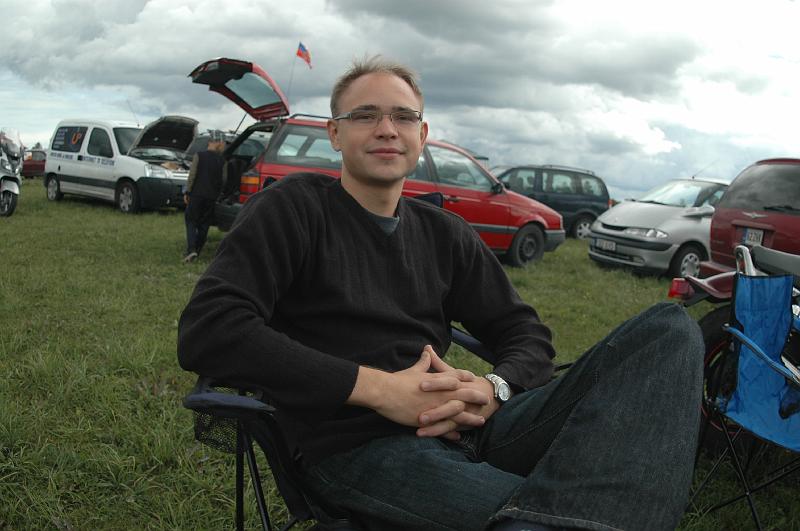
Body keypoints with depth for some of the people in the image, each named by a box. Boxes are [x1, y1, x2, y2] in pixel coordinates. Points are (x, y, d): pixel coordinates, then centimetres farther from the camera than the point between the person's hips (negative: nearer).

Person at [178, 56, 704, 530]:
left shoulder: (444, 233, 21)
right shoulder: (296, 208, 4)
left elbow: (525, 332, 21)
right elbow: (206, 331, -10)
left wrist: (493, 390, -6)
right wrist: (379, 388, -15)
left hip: (467, 429, 8)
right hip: (358, 448, -8)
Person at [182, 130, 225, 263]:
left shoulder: (199, 155, -6)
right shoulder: (222, 160, 0)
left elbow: (192, 176, -7)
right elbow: (223, 180, 5)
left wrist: (187, 192, -1)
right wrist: (218, 193, 19)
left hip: (197, 194, -2)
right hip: (212, 196, 2)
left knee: (190, 220, 5)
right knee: (204, 224, 11)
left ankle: (191, 249, -14)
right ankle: (196, 252, 14)